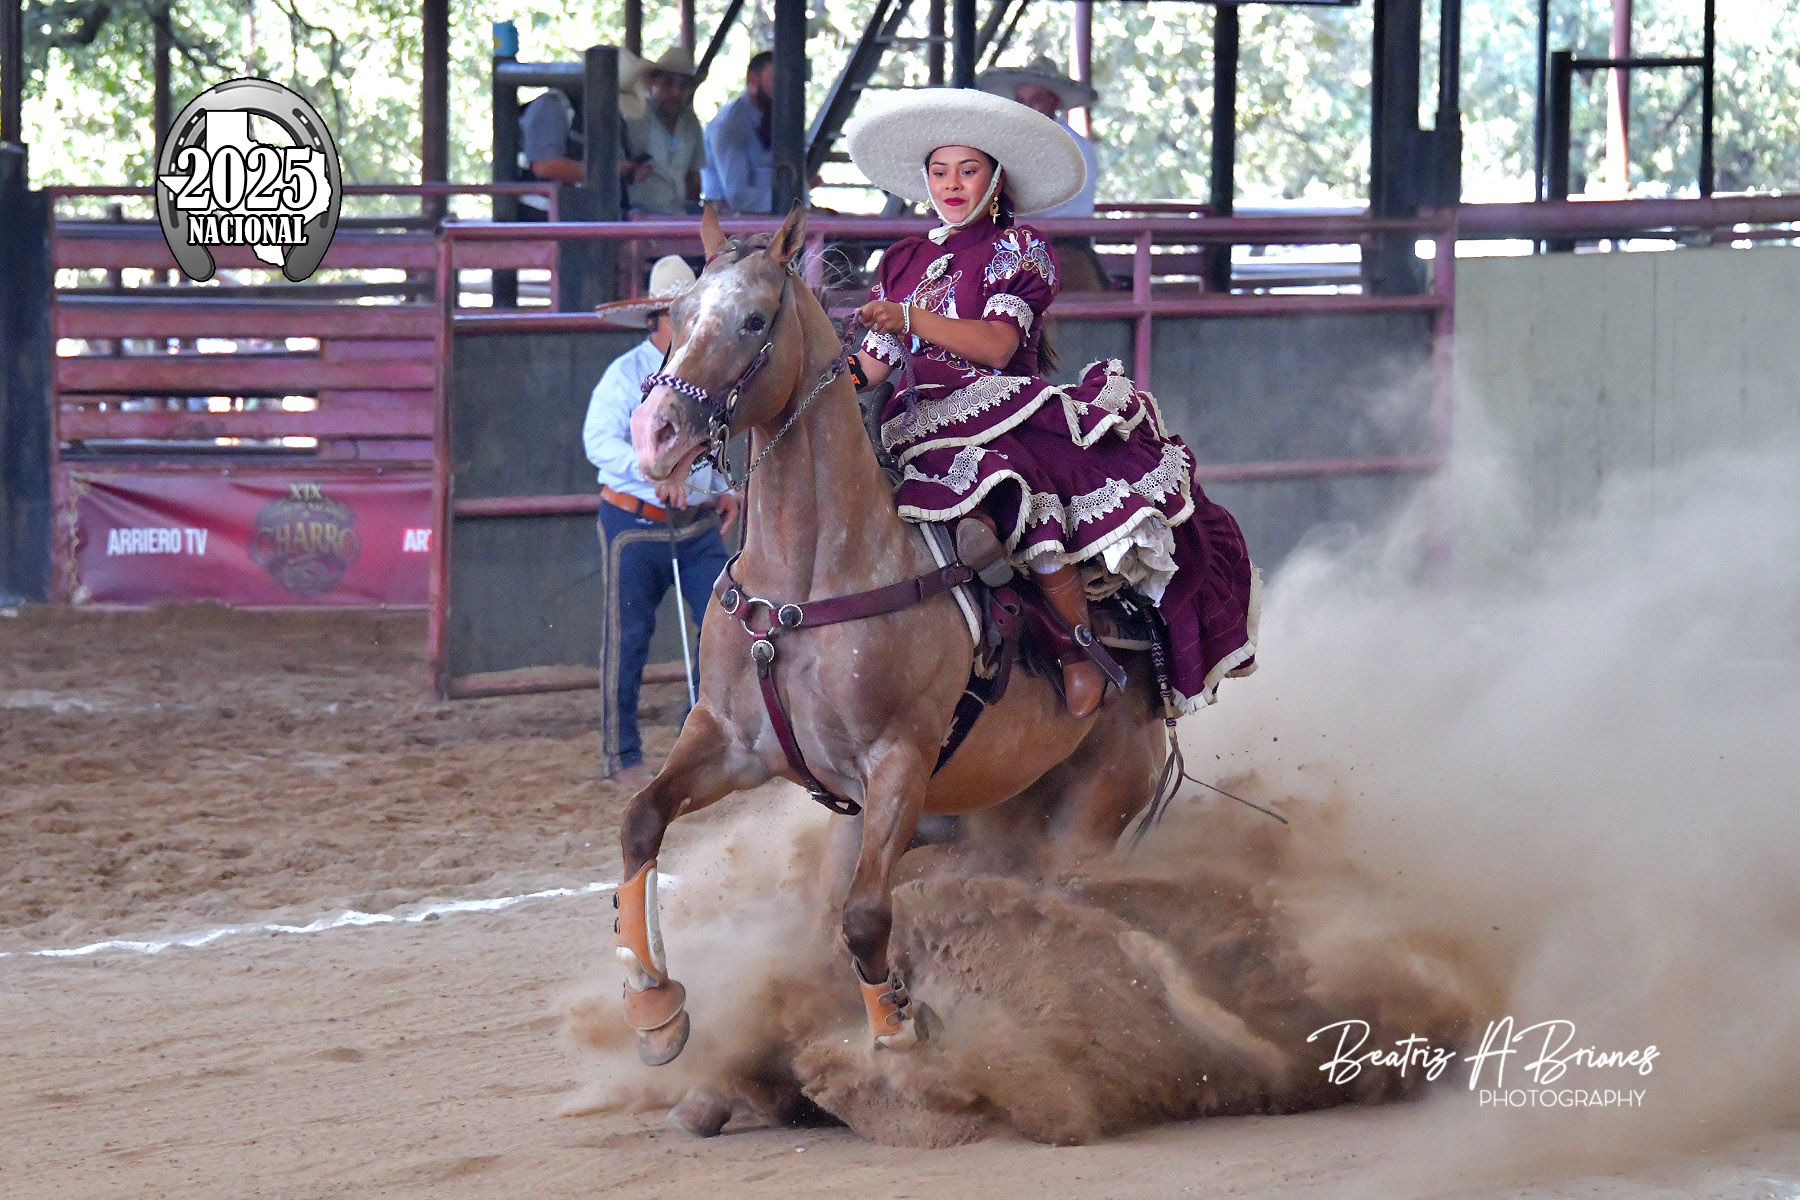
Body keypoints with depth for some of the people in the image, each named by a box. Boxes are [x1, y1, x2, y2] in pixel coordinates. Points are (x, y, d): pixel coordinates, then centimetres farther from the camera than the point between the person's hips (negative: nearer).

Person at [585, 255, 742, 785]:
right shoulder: (625, 374, -9)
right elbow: (599, 440, -22)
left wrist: (723, 490, 11)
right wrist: (654, 474, -34)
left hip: (698, 525, 5)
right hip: (634, 524, -5)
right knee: (628, 640, 0)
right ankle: (622, 757, 9)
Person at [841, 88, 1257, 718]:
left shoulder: (1019, 250, 8)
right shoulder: (905, 261, 22)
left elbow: (999, 344, -9)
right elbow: (875, 364, 16)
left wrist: (912, 320, -20)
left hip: (1008, 415, -5)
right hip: (924, 425, 5)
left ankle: (1081, 648, -37)